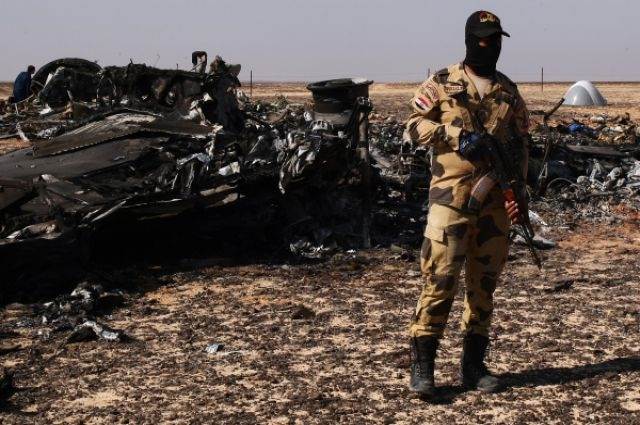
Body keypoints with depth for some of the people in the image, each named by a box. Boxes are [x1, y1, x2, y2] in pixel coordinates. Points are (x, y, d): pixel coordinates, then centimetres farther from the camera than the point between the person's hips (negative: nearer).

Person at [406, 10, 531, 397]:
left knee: (485, 282, 8)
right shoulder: (443, 84, 2)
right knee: (441, 278, -9)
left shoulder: (509, 91, 13)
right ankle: (422, 364, -1)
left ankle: (474, 363, 18)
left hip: (496, 199, 5)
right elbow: (415, 125, -1)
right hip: (452, 194, -5)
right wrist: (456, 136, -14)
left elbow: (521, 145, 14)